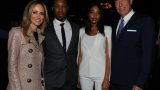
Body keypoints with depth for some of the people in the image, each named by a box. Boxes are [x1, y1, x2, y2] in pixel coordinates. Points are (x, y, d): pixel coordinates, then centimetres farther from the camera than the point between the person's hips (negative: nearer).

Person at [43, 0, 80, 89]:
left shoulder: (76, 28, 4)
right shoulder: (46, 29, -4)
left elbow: (78, 52, 10)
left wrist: (78, 76, 8)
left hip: (71, 79, 2)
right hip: (51, 79, -2)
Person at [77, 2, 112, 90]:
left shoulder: (107, 30, -3)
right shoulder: (82, 31, 7)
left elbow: (108, 55, -6)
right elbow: (80, 54, 10)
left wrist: (106, 79, -11)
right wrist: (77, 75, 6)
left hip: (101, 74, -3)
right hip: (84, 74, 3)